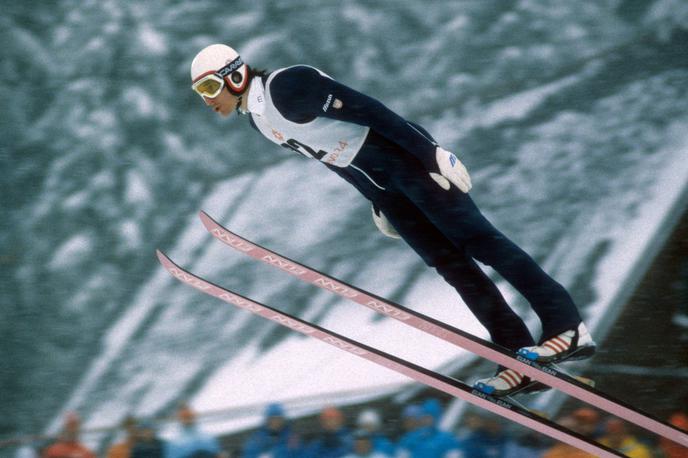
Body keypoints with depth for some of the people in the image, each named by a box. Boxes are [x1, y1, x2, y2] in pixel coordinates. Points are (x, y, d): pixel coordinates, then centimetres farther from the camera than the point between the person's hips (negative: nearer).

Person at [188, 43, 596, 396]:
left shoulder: (285, 87, -19)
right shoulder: (257, 119, 10)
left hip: (401, 156, -8)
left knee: (475, 240, -11)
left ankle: (568, 327, -12)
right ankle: (519, 359, -3)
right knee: (449, 263, 1)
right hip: (378, 184, 8)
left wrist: (432, 154, -25)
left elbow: (365, 109, -22)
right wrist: (378, 201, 22)